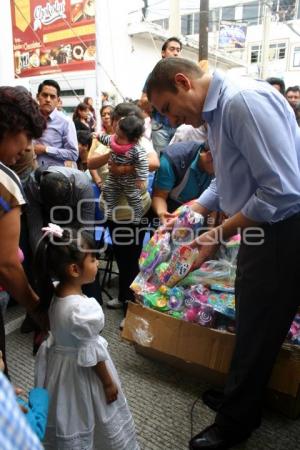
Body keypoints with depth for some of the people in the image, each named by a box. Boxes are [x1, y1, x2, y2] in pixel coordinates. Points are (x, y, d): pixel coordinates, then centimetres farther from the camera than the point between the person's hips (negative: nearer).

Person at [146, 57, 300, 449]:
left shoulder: (243, 100, -22)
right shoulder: (217, 109, 9)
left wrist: (221, 234, -19)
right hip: (261, 228, 9)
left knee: (255, 331, 7)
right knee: (251, 322, 22)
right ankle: (244, 394, 45)